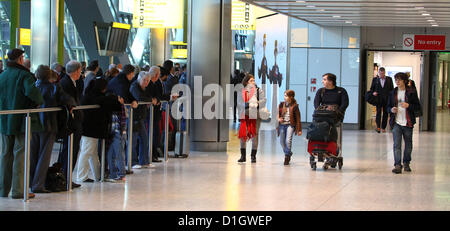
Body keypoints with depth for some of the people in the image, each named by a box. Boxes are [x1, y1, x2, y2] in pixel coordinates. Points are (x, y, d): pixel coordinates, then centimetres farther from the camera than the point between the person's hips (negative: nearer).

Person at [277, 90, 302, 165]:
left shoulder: (294, 106, -3)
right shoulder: (281, 105, 7)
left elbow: (298, 118, 0)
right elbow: (278, 113, 17)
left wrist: (299, 130, -2)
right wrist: (278, 118, -8)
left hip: (290, 125, -5)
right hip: (282, 125, 5)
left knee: (288, 140, -19)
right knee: (282, 141, 8)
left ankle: (287, 156, -9)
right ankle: (288, 153, 32)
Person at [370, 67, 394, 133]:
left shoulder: (389, 79, 7)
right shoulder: (375, 79, 8)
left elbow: (392, 89, 9)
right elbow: (371, 88, 13)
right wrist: (373, 92, -9)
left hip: (387, 99, 1)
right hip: (378, 98, -1)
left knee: (385, 113, 3)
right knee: (378, 112, -13)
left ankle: (383, 127, 11)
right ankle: (378, 127, -18)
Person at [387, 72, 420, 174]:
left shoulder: (411, 92, 0)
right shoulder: (393, 93, 9)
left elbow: (418, 106, 1)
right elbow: (388, 106, 15)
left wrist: (408, 105, -16)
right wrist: (391, 109, -8)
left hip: (408, 123, -1)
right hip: (396, 123, 1)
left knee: (408, 144, 9)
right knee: (397, 144, -9)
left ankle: (406, 163, 25)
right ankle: (397, 165, -11)